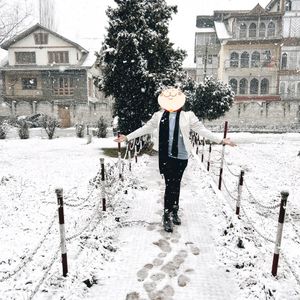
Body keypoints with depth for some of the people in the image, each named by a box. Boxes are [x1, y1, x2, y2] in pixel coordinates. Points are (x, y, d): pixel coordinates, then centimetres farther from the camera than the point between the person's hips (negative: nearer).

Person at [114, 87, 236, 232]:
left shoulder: (187, 116, 2)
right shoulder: (159, 116, 4)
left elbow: (201, 129, 1)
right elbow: (146, 128, 9)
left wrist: (220, 140, -4)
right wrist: (127, 137, 9)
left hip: (181, 156, 1)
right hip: (165, 156, -1)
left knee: (176, 185, 13)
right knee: (170, 185, -2)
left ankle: (174, 212, 32)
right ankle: (167, 216, 13)